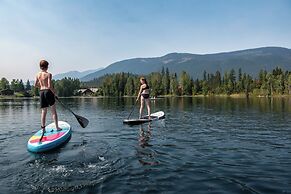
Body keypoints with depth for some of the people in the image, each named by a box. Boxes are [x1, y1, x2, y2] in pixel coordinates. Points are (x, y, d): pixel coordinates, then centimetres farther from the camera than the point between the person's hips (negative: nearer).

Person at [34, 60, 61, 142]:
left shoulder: (38, 75, 6)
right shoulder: (48, 74, -11)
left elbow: (35, 85, 9)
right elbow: (50, 86, -18)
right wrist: (54, 93, -5)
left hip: (41, 92, 5)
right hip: (48, 92, -5)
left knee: (43, 111, 11)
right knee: (54, 111, 4)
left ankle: (43, 128, 11)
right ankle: (57, 127, 7)